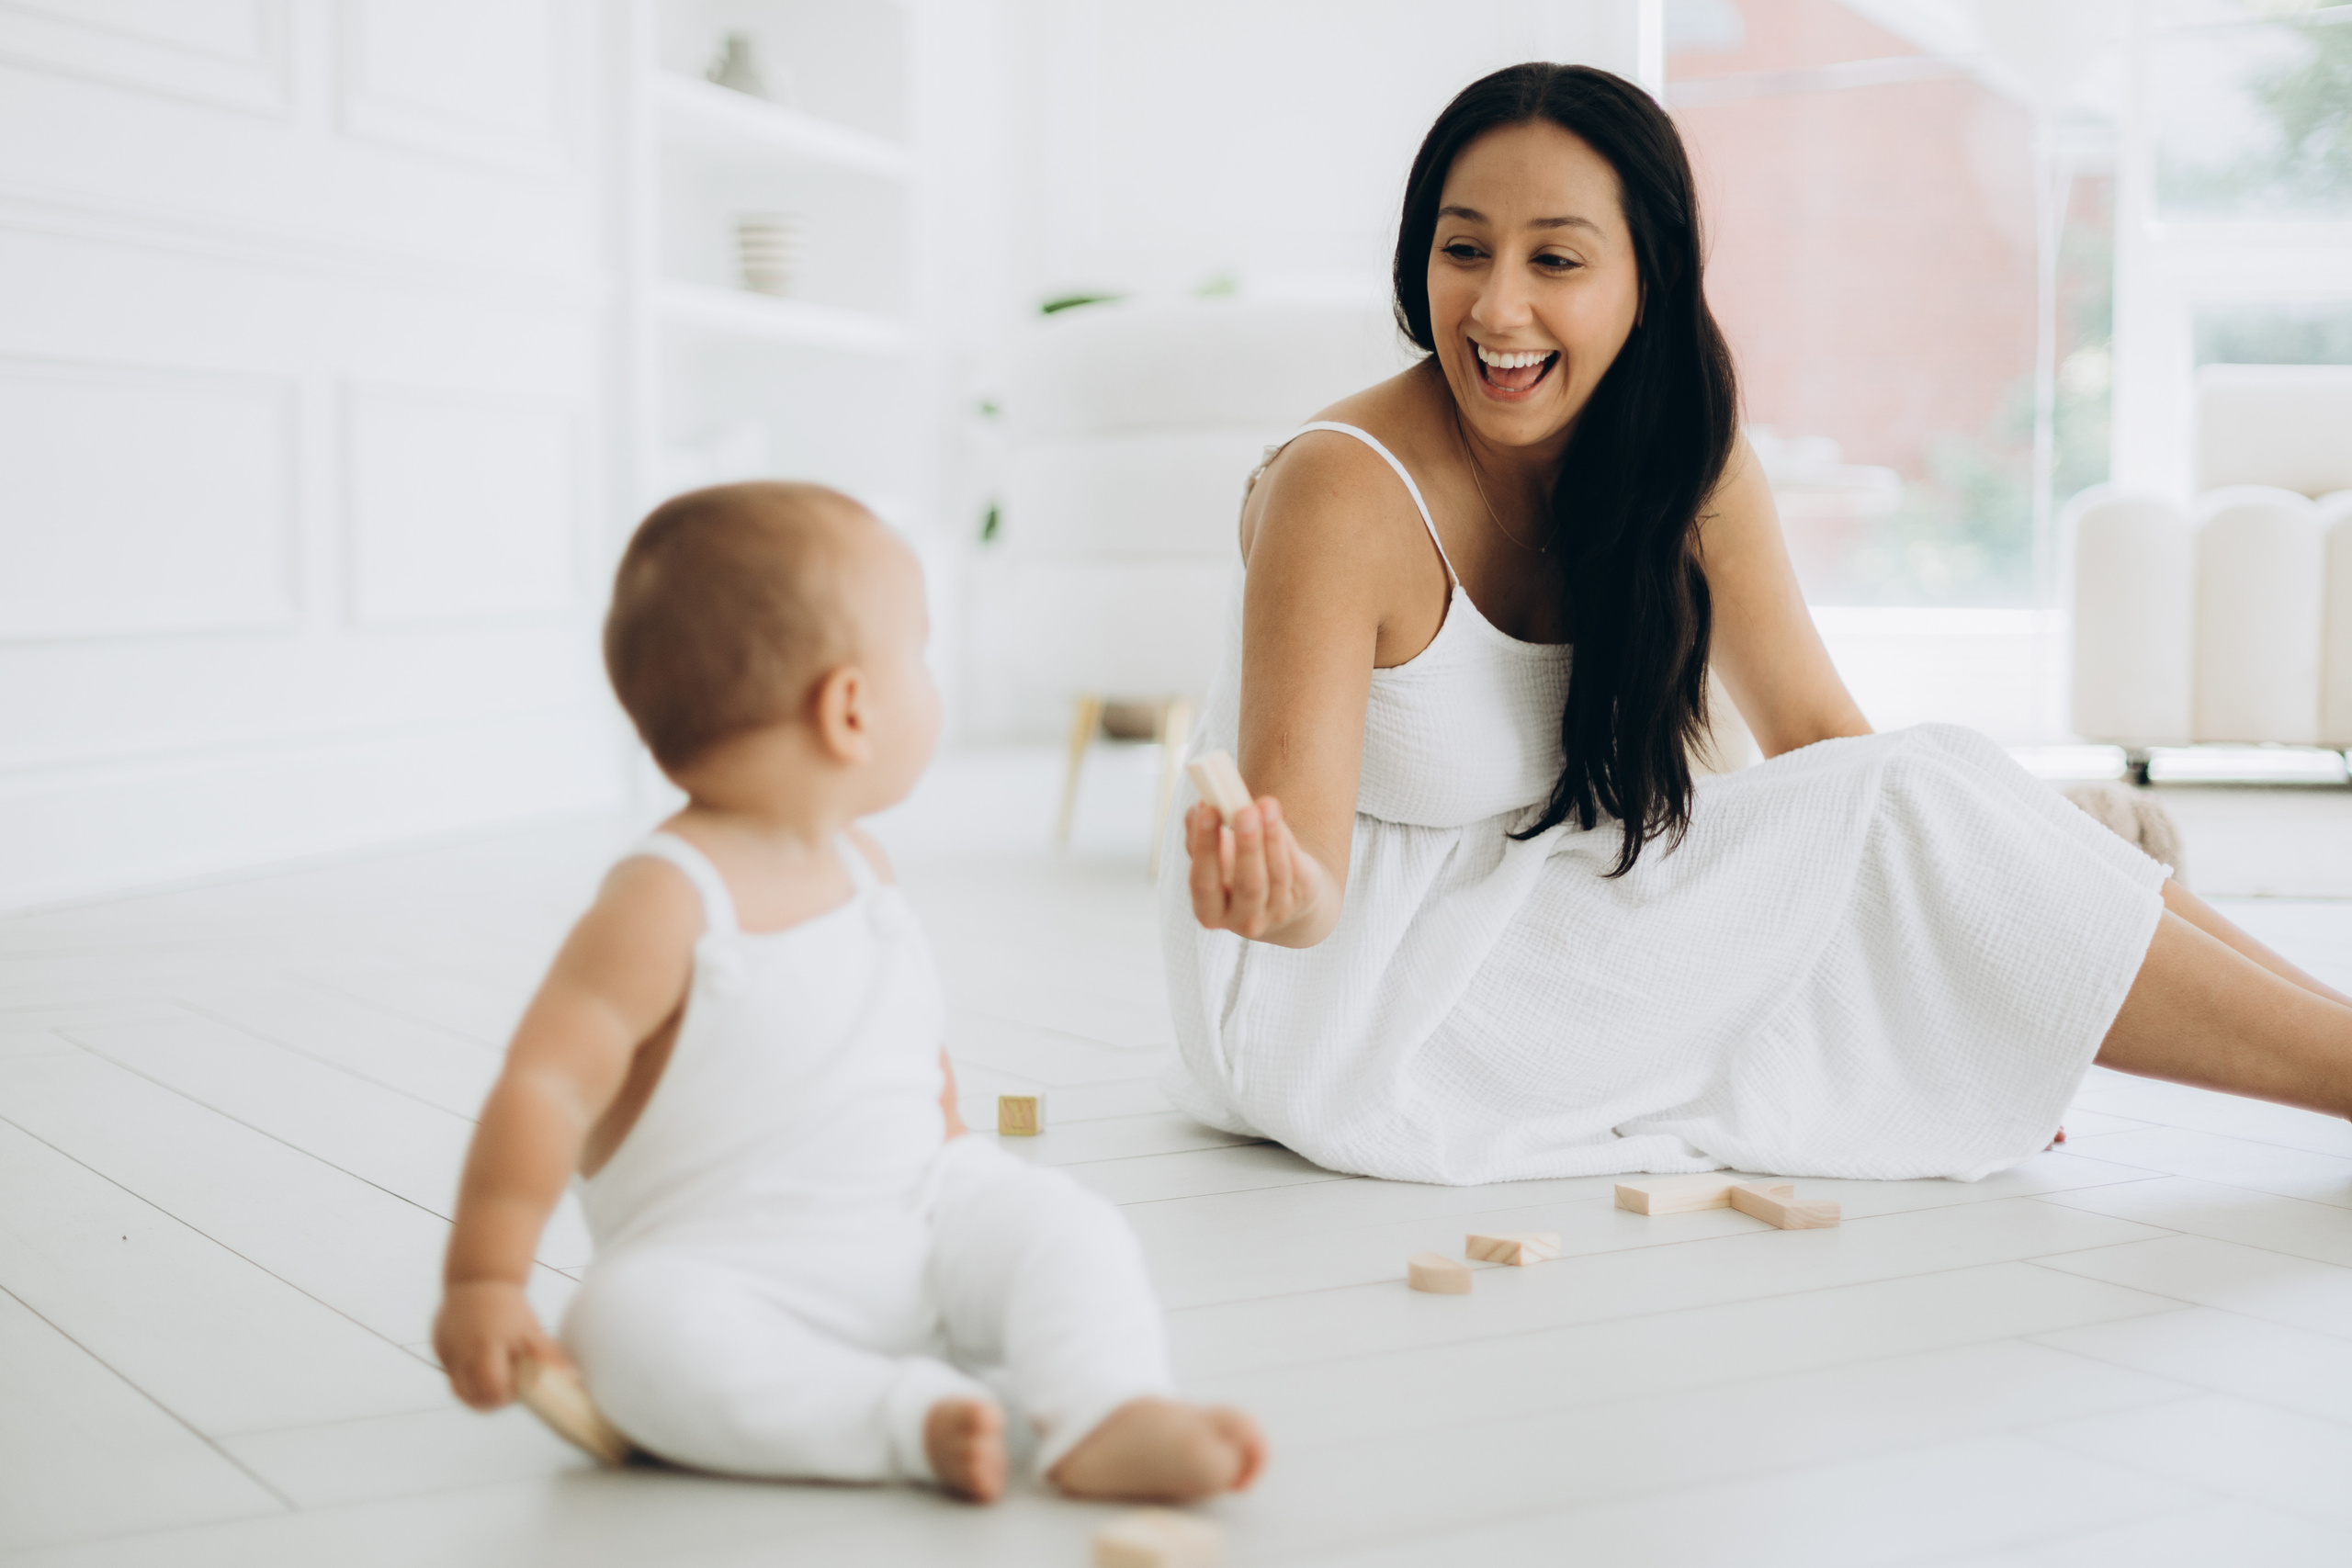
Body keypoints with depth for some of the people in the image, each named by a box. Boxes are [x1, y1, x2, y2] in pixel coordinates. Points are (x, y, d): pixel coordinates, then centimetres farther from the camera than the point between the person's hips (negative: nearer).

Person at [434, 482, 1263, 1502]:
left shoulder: (861, 867, 8)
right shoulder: (666, 902, -16)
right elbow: (545, 1087, -19)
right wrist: (484, 1283, -22)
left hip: (919, 1217, 7)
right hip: (727, 1271, -6)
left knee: (1059, 1220, -15)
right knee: (633, 1324, -35)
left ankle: (1112, 1418, -33)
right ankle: (917, 1419, -39)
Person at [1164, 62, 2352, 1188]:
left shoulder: (1689, 463, -5)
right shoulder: (1343, 493, -24)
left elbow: (1814, 729, -2)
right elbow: (1307, 874, -29)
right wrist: (1269, 885, -52)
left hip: (1529, 925, 6)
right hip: (1342, 990, -6)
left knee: (1926, 792, -11)